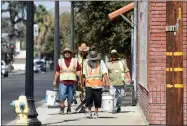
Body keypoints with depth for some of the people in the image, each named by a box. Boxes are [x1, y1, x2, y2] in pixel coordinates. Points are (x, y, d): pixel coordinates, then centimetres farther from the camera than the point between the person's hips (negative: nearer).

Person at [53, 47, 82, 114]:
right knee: (62, 95, -14)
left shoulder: (75, 61, 7)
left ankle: (69, 108, 20)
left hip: (72, 81, 1)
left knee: (70, 96, 7)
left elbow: (78, 71, 4)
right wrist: (54, 81, 7)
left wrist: (80, 79, -4)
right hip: (63, 81, -1)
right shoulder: (60, 61, 8)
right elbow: (57, 72, 10)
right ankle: (62, 108, -6)